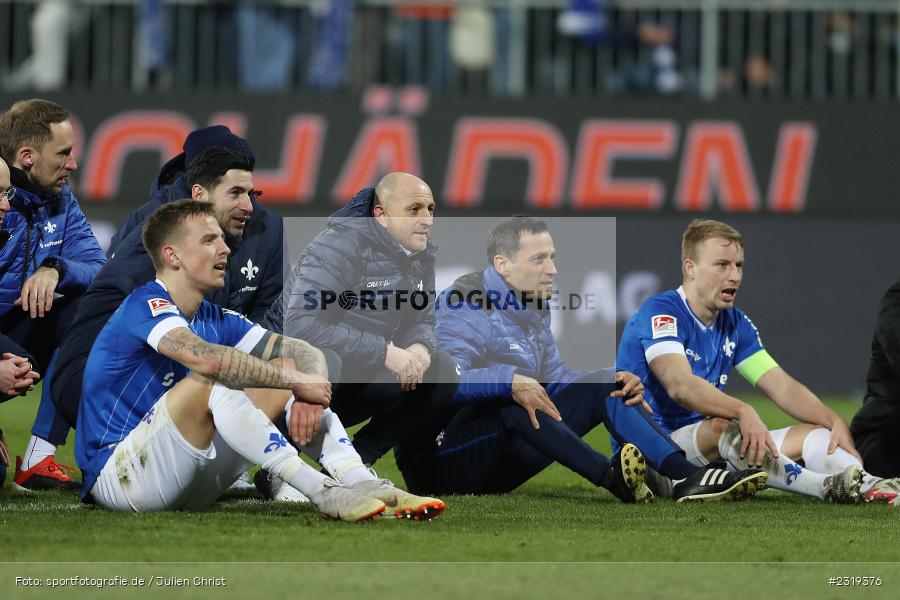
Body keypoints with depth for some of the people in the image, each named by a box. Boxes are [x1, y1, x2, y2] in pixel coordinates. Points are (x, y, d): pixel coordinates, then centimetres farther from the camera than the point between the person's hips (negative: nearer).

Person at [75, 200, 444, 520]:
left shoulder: (215, 319, 12)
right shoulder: (146, 306, -14)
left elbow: (302, 351, 5)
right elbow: (204, 358, -34)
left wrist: (309, 393, -19)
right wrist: (296, 381, -26)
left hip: (184, 481, 9)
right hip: (114, 476, -9)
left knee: (284, 374, 0)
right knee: (210, 382, -31)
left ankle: (365, 485, -19)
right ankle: (323, 493, -38)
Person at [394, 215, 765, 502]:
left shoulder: (532, 311, 15)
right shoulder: (465, 306, -15)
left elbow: (554, 378, 14)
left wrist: (616, 379, -3)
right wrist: (511, 382, -43)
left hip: (495, 467, 9)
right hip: (438, 462, -9)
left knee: (602, 386, 1)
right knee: (509, 402, -38)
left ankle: (686, 475, -18)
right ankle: (612, 477, -49)